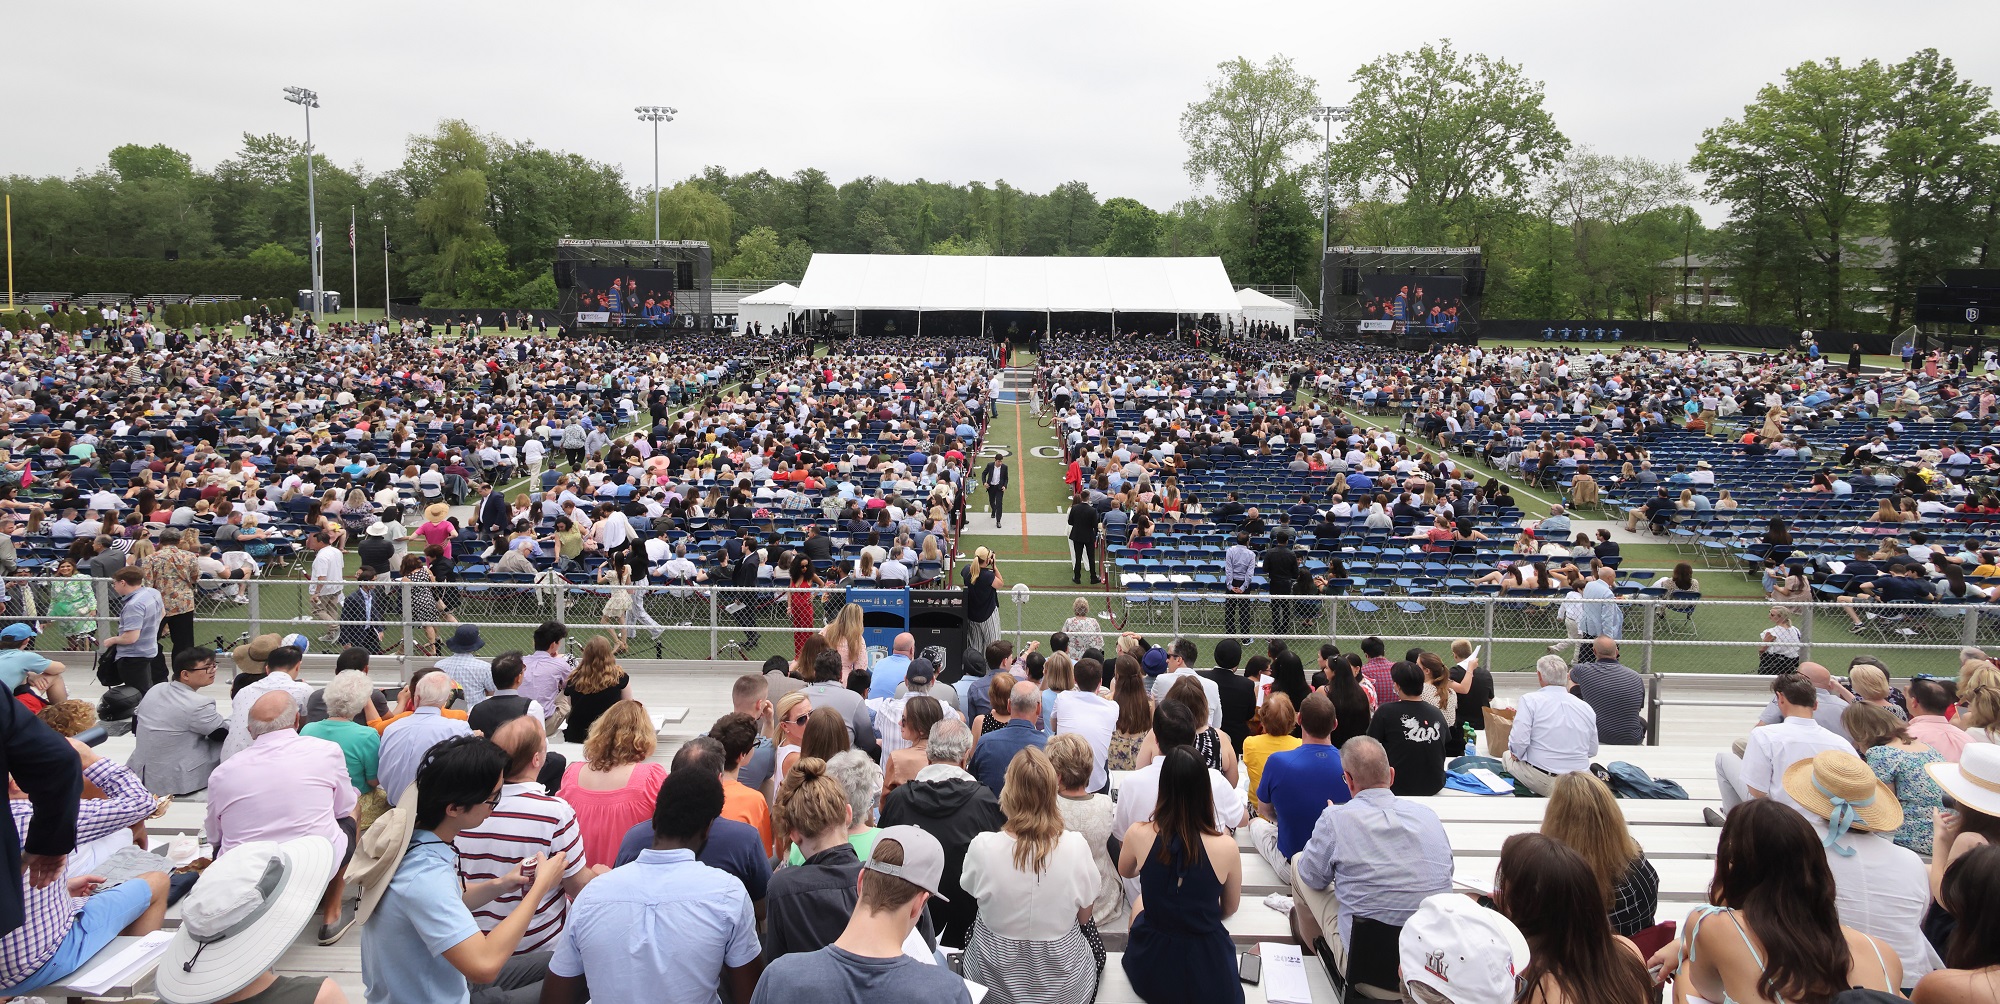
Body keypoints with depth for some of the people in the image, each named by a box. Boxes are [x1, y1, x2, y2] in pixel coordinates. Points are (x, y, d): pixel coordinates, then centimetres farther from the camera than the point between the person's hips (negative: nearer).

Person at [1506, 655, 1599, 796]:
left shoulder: (1530, 700, -7)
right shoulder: (1587, 708, 5)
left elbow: (1519, 741, -14)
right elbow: (1592, 751, 11)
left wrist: (1516, 754, 8)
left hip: (1541, 782, -5)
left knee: (1507, 756, 21)